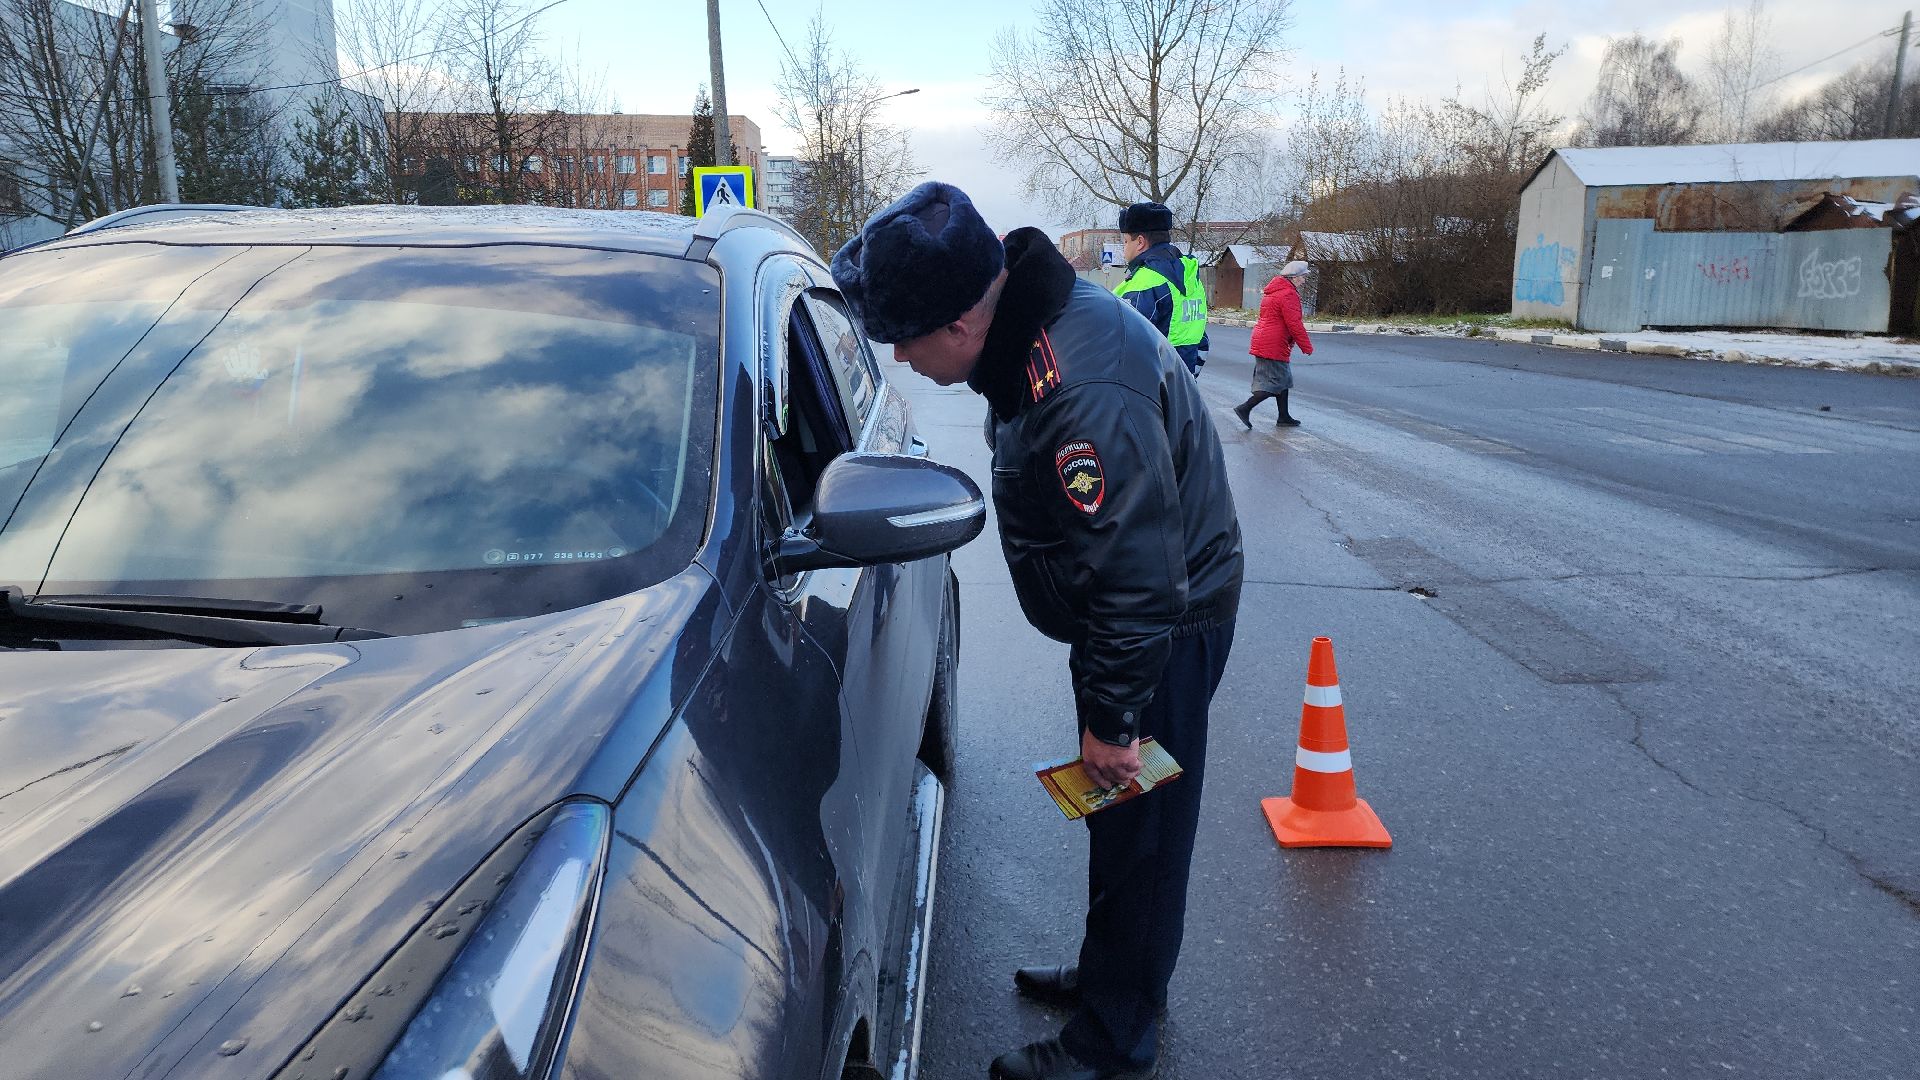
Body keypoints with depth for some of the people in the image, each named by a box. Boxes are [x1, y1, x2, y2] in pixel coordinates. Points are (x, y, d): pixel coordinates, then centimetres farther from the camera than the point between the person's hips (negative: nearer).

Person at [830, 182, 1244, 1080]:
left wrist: (1112, 719, -20)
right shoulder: (1039, 316, -1)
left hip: (1168, 626, -10)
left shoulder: (1082, 392, -35)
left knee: (1136, 829, 6)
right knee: (1123, 820, 23)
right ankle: (1117, 975, 43)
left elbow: (1136, 573, -30)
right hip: (1144, 610, 10)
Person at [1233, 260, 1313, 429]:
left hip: (1262, 342, 10)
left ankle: (1284, 417, 22)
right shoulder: (1289, 294, -15)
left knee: (1283, 380, 17)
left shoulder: (1271, 291, 16)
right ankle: (1244, 408, -11)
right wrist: (1307, 346, -11)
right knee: (1274, 383, -6)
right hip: (1275, 346, -10)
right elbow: (1294, 324, -18)